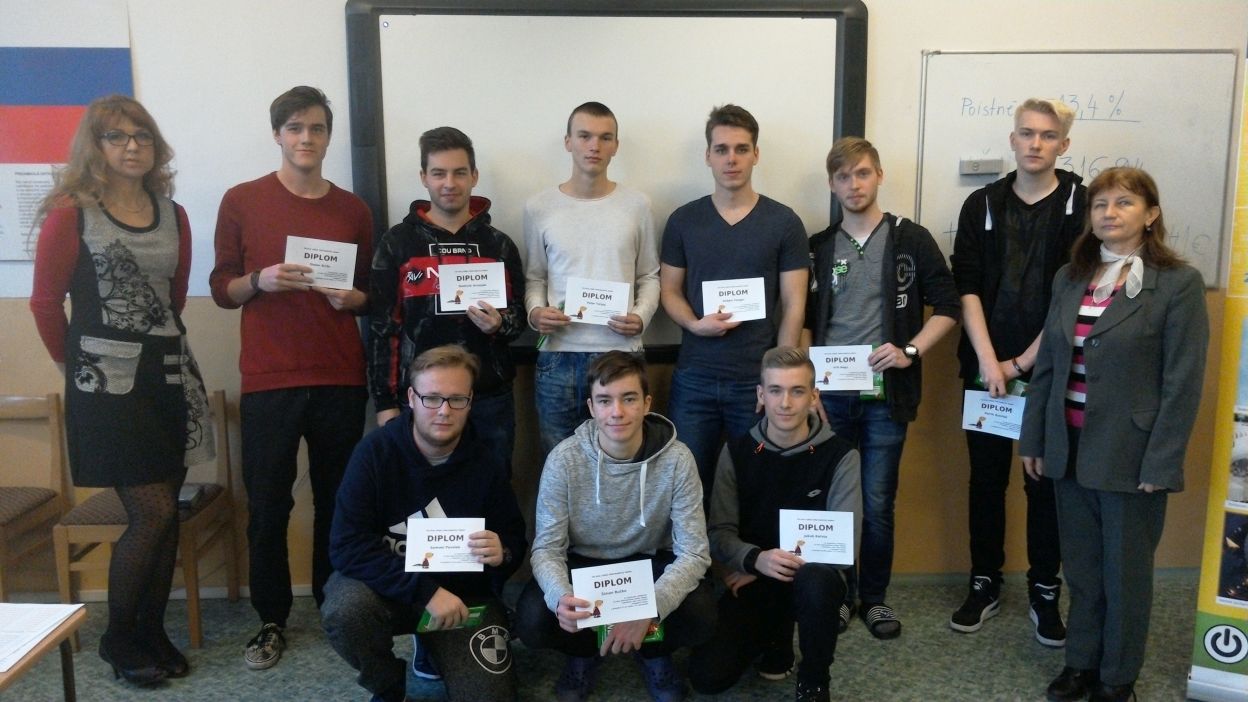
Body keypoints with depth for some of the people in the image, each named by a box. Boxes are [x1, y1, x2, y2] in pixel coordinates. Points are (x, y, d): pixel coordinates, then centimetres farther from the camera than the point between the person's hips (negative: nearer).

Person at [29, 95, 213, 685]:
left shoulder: (172, 215, 9)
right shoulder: (70, 213, -6)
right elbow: (46, 301, -1)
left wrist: (158, 344, 15)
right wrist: (76, 364, 8)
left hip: (171, 376, 5)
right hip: (108, 384, -5)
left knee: (164, 511, 7)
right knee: (153, 512, -6)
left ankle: (152, 631, 24)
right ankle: (118, 639, 16)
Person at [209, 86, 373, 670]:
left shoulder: (353, 210, 9)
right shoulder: (242, 201, 4)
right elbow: (222, 290, 6)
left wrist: (352, 298, -7)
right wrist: (261, 280, -15)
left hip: (340, 379, 2)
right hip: (268, 381, -1)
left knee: (338, 500, 6)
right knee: (267, 506, 3)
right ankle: (271, 620, 17)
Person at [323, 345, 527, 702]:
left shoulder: (487, 463, -8)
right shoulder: (375, 451, -15)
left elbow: (515, 537, 3)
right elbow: (346, 546, -22)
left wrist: (503, 552, -23)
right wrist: (425, 591, -31)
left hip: (464, 593, 1)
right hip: (390, 586, -1)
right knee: (345, 608, -32)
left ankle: (434, 646, 18)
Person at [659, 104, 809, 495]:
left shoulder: (784, 222, -1)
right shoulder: (683, 221, 5)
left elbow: (793, 306, -2)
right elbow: (669, 290, 8)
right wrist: (694, 323, -13)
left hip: (758, 379, -1)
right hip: (693, 378, 2)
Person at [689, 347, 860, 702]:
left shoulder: (840, 455, -9)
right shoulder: (737, 451, -3)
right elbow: (719, 533, -5)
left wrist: (790, 563, -18)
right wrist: (755, 560, -26)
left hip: (812, 576, -1)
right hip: (752, 580, 2)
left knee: (814, 579, -38)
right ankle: (774, 635, 18)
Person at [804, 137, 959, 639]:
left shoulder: (911, 240, 1)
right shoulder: (818, 247, 9)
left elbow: (946, 306, 1)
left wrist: (910, 351, -12)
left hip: (885, 393, -2)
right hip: (828, 393, 2)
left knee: (878, 503, 5)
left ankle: (874, 597, 22)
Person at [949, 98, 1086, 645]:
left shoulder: (1084, 206, -2)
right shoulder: (982, 205, 6)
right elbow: (967, 287, 0)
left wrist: (1023, 362, -10)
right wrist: (988, 360, -11)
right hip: (987, 368, 2)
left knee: (1046, 483, 7)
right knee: (986, 479, 10)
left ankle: (1045, 591, 22)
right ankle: (984, 584, 24)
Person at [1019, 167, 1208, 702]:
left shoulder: (1178, 283, -8)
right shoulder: (1070, 278, 6)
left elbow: (1182, 382, -11)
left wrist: (1160, 463, -14)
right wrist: (1034, 439, 8)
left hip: (1130, 454, -4)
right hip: (1071, 448, 4)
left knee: (1125, 571, 10)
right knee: (1081, 567, 15)